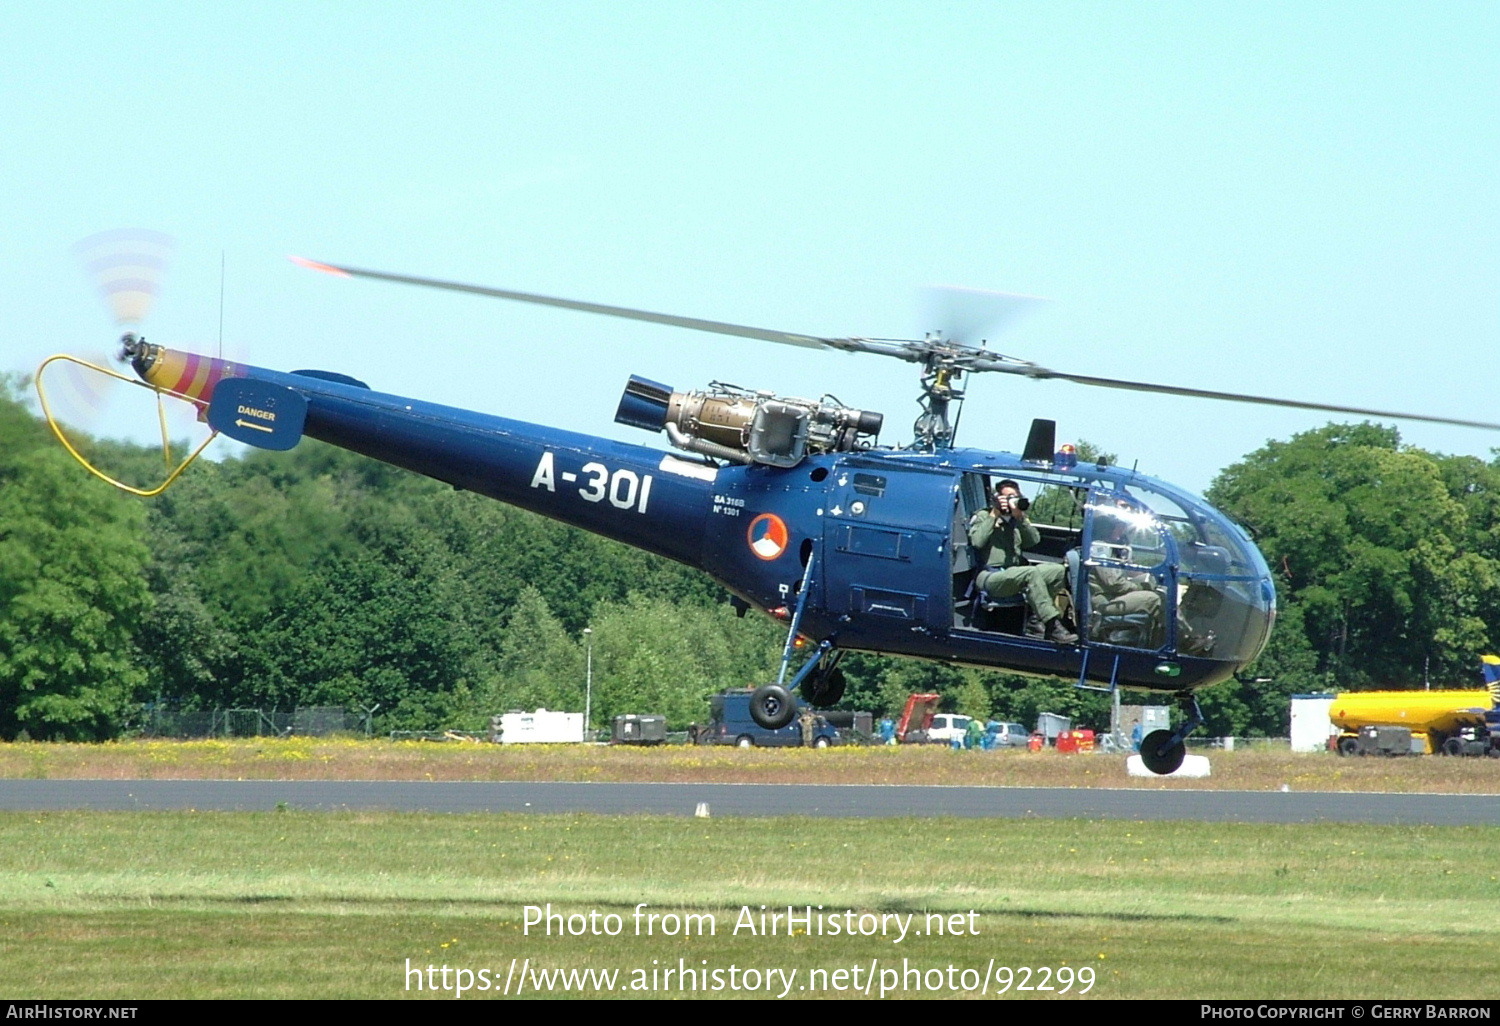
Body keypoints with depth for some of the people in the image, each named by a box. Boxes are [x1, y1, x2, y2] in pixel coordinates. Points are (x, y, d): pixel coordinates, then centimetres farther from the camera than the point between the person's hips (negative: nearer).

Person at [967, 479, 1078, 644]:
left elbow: (1034, 541, 5)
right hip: (990, 577, -7)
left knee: (1058, 570, -11)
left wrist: (1020, 518, -6)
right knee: (1031, 573, -34)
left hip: (1013, 574, 7)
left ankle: (1036, 622, -16)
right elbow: (976, 541, -12)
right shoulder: (983, 517, 9)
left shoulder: (1016, 521, 22)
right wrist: (994, 516, -6)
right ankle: (1053, 627, -40)